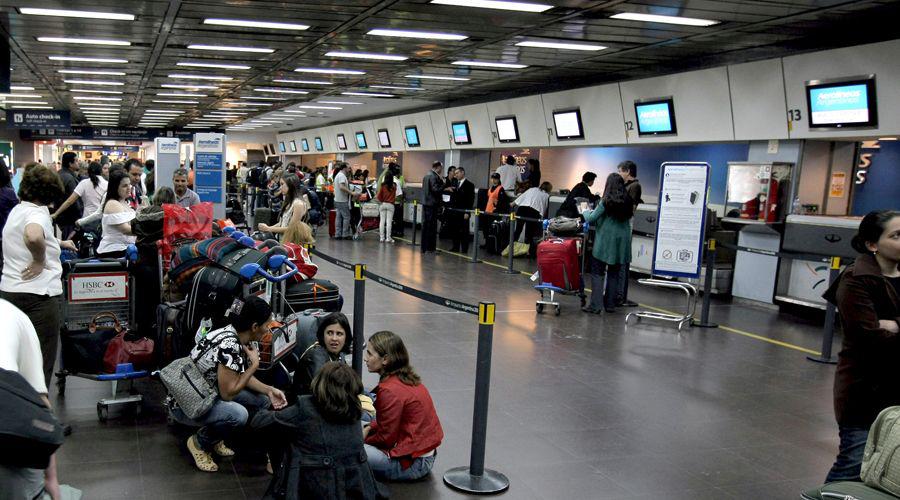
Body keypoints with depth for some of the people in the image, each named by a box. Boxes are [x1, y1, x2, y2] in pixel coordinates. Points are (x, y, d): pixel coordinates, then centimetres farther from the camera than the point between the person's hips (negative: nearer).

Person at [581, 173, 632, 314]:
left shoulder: (606, 202, -11)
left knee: (597, 272, 0)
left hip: (605, 241, -5)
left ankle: (596, 305, -6)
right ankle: (610, 304, 19)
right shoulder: (627, 201, 2)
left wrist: (586, 211, 13)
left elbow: (591, 219, -8)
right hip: (622, 241, 5)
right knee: (614, 273, 14)